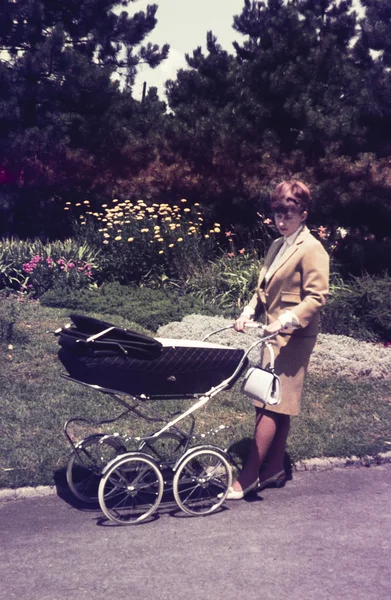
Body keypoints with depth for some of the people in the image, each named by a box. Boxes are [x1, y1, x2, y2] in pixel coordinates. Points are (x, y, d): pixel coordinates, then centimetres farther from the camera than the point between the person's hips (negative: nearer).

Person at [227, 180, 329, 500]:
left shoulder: (312, 250, -11)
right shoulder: (277, 246, 15)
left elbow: (316, 297, -16)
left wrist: (285, 321, -26)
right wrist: (248, 313, 3)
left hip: (293, 338, -8)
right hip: (275, 334, 8)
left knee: (272, 406, -5)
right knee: (275, 405, 13)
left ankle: (249, 477, 0)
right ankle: (274, 470, 23)